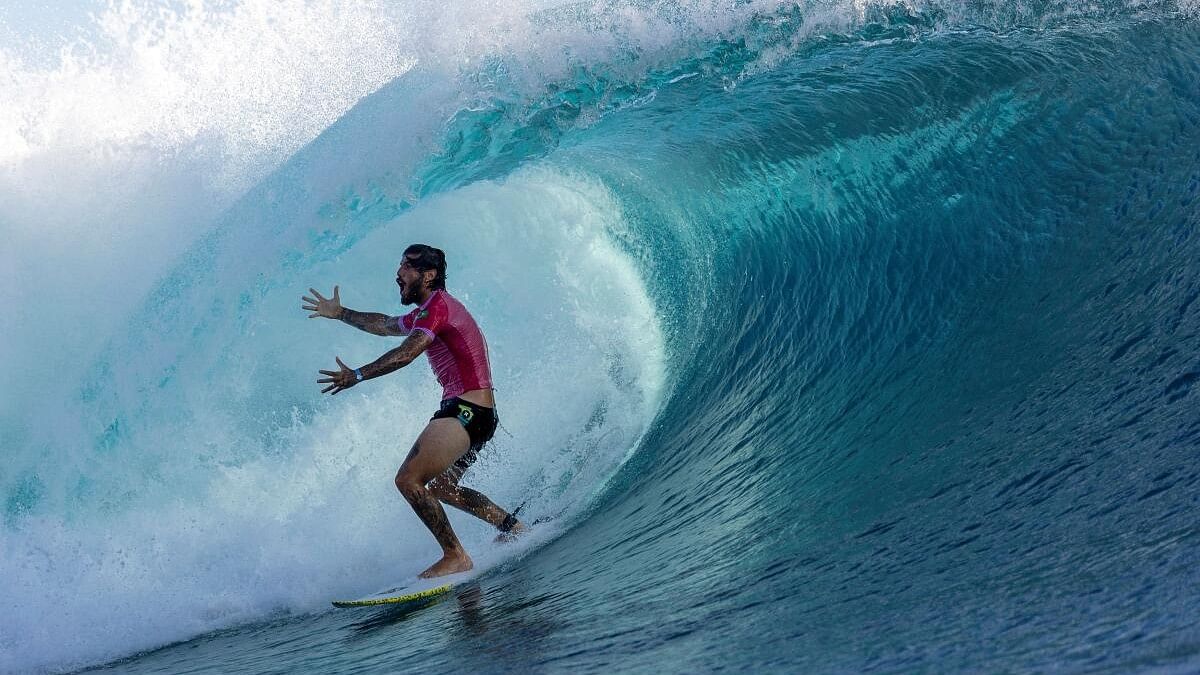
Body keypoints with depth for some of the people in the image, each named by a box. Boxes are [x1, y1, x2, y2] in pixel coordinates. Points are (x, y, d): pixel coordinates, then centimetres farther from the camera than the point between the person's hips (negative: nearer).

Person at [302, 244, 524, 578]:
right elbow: (385, 325, 36)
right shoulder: (425, 314, 20)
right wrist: (341, 313, 45)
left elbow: (407, 353, -25)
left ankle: (455, 556, -14)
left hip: (465, 409, -11)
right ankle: (511, 525, 24)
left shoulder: (437, 305, -11)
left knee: (409, 480, -16)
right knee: (440, 487, 24)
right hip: (481, 415, 11)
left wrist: (357, 375, -27)